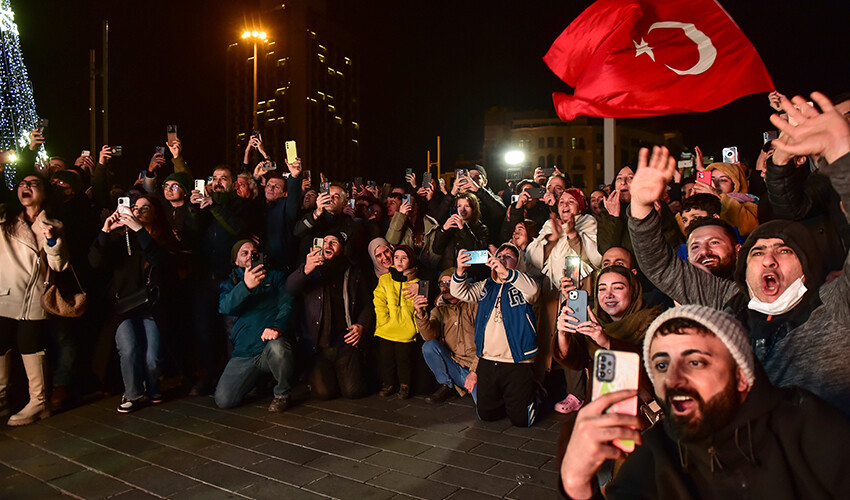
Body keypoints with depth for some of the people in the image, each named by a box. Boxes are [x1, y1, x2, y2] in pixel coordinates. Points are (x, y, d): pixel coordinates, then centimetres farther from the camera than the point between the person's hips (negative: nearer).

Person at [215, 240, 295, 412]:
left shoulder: (275, 277, 13)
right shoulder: (229, 283, 15)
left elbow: (287, 304, -4)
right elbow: (225, 307, -7)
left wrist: (277, 326, -26)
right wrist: (245, 286, -26)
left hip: (271, 342, -2)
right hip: (244, 353, 2)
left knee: (277, 346, -38)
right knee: (223, 400, -12)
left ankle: (282, 394, -10)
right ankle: (258, 378, 20)